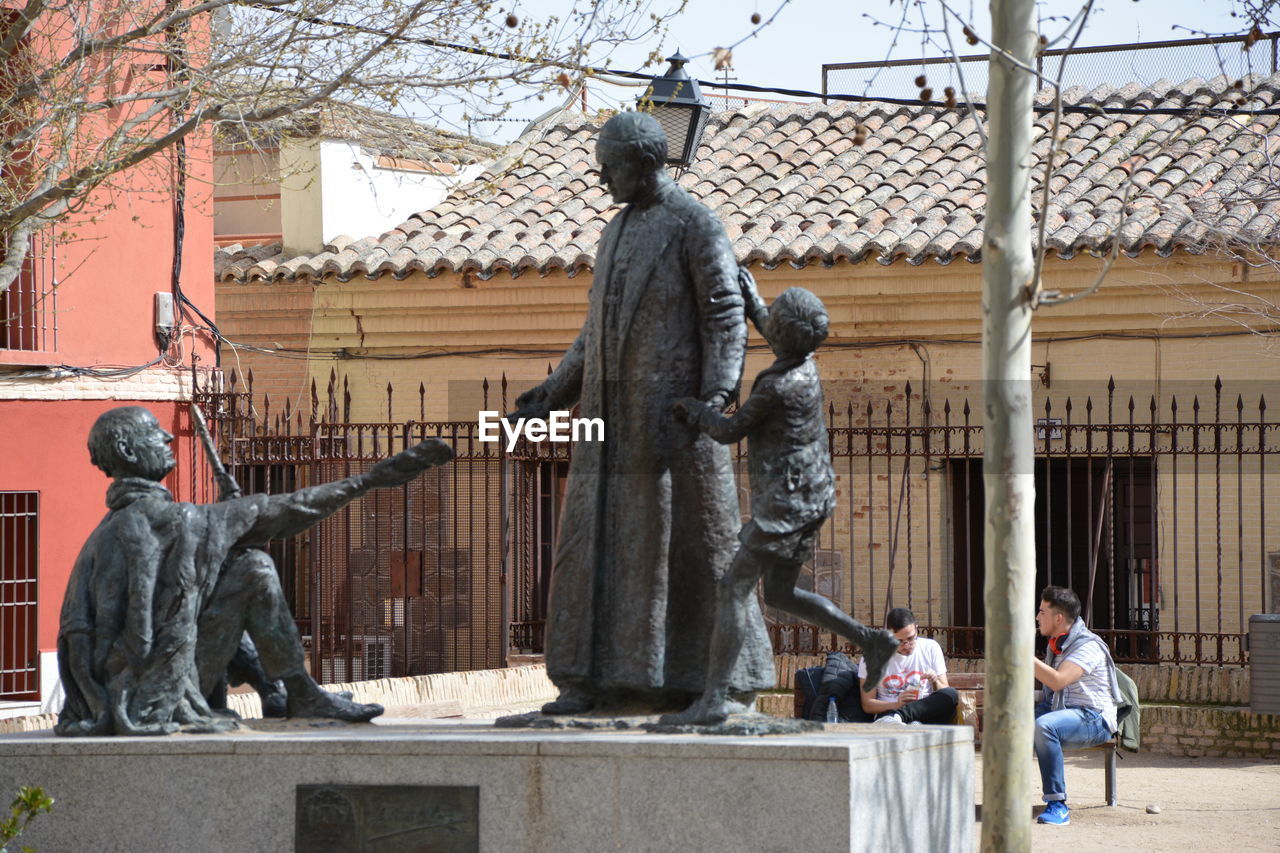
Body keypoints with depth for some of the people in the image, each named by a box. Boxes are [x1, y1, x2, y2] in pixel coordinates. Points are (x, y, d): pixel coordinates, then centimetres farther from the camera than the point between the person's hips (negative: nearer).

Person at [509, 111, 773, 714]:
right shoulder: (617, 232, 20)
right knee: (597, 539, 1)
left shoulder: (696, 225, -5)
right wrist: (553, 393, 14)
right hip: (614, 414, 8)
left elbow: (725, 315, -11)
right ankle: (590, 680, 2)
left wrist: (717, 396, -23)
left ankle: (713, 680, 2)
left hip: (671, 408, -8)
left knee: (686, 541, -4)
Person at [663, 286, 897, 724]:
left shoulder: (776, 387, -20)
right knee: (780, 594, 18)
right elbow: (778, 341, 32)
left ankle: (714, 699, -14)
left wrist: (693, 408, 7)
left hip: (786, 503, -10)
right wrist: (752, 303, 36)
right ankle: (871, 641, 15)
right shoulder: (805, 365, 6)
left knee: (736, 588, -10)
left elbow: (729, 431, -9)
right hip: (811, 497, 10)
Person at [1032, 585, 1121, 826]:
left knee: (1045, 725, -37)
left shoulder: (1088, 646, -14)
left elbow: (1058, 681, -28)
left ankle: (1058, 805, -36)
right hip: (1057, 710, 9)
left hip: (1093, 718, -9)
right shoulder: (1056, 644, 15)